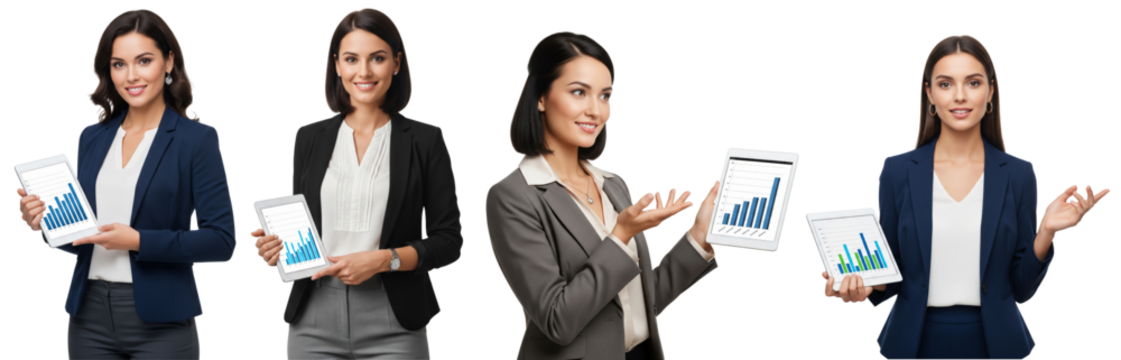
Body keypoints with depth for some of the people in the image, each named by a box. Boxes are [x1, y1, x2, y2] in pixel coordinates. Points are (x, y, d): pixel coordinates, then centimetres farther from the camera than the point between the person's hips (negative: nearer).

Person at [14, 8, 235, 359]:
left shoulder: (196, 139, -5)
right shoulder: (91, 138, 10)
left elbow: (221, 240, -11)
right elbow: (80, 235, 16)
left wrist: (139, 241, -19)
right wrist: (43, 222, -4)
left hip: (160, 322, -4)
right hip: (90, 317, 4)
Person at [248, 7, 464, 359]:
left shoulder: (426, 140, 1)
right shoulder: (308, 138, 9)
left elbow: (448, 240, 0)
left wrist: (384, 260, -14)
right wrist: (276, 247, -6)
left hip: (393, 326, -2)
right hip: (314, 321, 2)